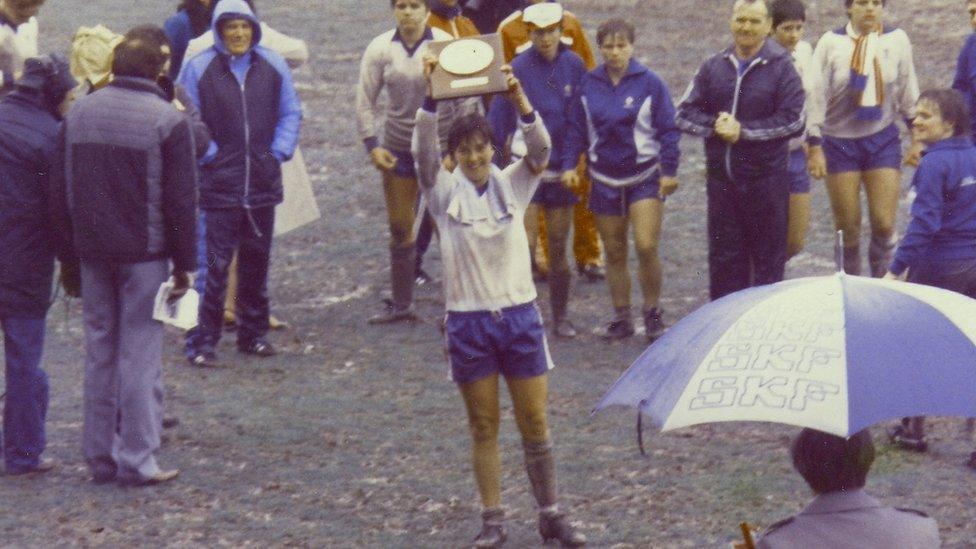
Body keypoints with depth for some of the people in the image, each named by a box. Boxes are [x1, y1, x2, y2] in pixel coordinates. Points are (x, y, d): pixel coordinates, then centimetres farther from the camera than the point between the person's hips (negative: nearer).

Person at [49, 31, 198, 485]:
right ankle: (136, 460, -2)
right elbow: (181, 201, -9)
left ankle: (100, 456, 14)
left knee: (99, 352, 11)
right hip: (145, 254, -4)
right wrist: (184, 265, -2)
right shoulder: (168, 121, -9)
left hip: (93, 254, 4)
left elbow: (59, 193, 8)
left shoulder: (78, 114, 6)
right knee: (140, 355, -1)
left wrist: (71, 252, 12)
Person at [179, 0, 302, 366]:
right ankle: (202, 342, -4)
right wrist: (207, 154, -8)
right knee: (213, 266, -9)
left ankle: (254, 334, 25)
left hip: (263, 183, 4)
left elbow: (290, 113, 13)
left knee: (257, 261, 14)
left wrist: (280, 151, 2)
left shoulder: (272, 66, 4)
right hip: (218, 185, -4)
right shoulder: (199, 68, -7)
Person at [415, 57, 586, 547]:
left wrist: (520, 100, -31)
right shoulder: (444, 192, 0)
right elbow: (423, 151, -17)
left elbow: (540, 149, -14)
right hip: (467, 319, -1)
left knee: (536, 424, 4)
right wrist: (430, 98, -32)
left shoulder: (513, 185, 3)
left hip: (519, 314, 1)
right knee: (483, 428, 5)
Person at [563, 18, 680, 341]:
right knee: (614, 253, 8)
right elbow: (576, 129, 10)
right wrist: (569, 165, 0)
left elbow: (668, 130, -3)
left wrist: (669, 171, -7)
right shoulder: (589, 85, 3)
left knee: (646, 247, -14)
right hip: (605, 178, 4)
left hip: (644, 175, -3)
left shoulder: (649, 83, -6)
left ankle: (652, 315, 2)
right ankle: (621, 317, 17)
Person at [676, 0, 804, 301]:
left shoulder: (781, 68, -4)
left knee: (768, 256, 3)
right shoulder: (713, 67, 9)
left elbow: (793, 121, -11)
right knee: (724, 254, 9)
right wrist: (714, 126, -11)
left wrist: (743, 130, -14)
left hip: (767, 177, -4)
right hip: (721, 175, 4)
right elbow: (685, 113, 9)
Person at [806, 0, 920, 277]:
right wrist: (815, 147, -6)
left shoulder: (896, 40, 0)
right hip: (840, 140, -1)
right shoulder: (831, 42, -7)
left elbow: (909, 93, 9)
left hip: (883, 139, 1)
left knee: (884, 224, -6)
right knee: (847, 226, 1)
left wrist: (917, 139, 10)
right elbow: (816, 97, -4)